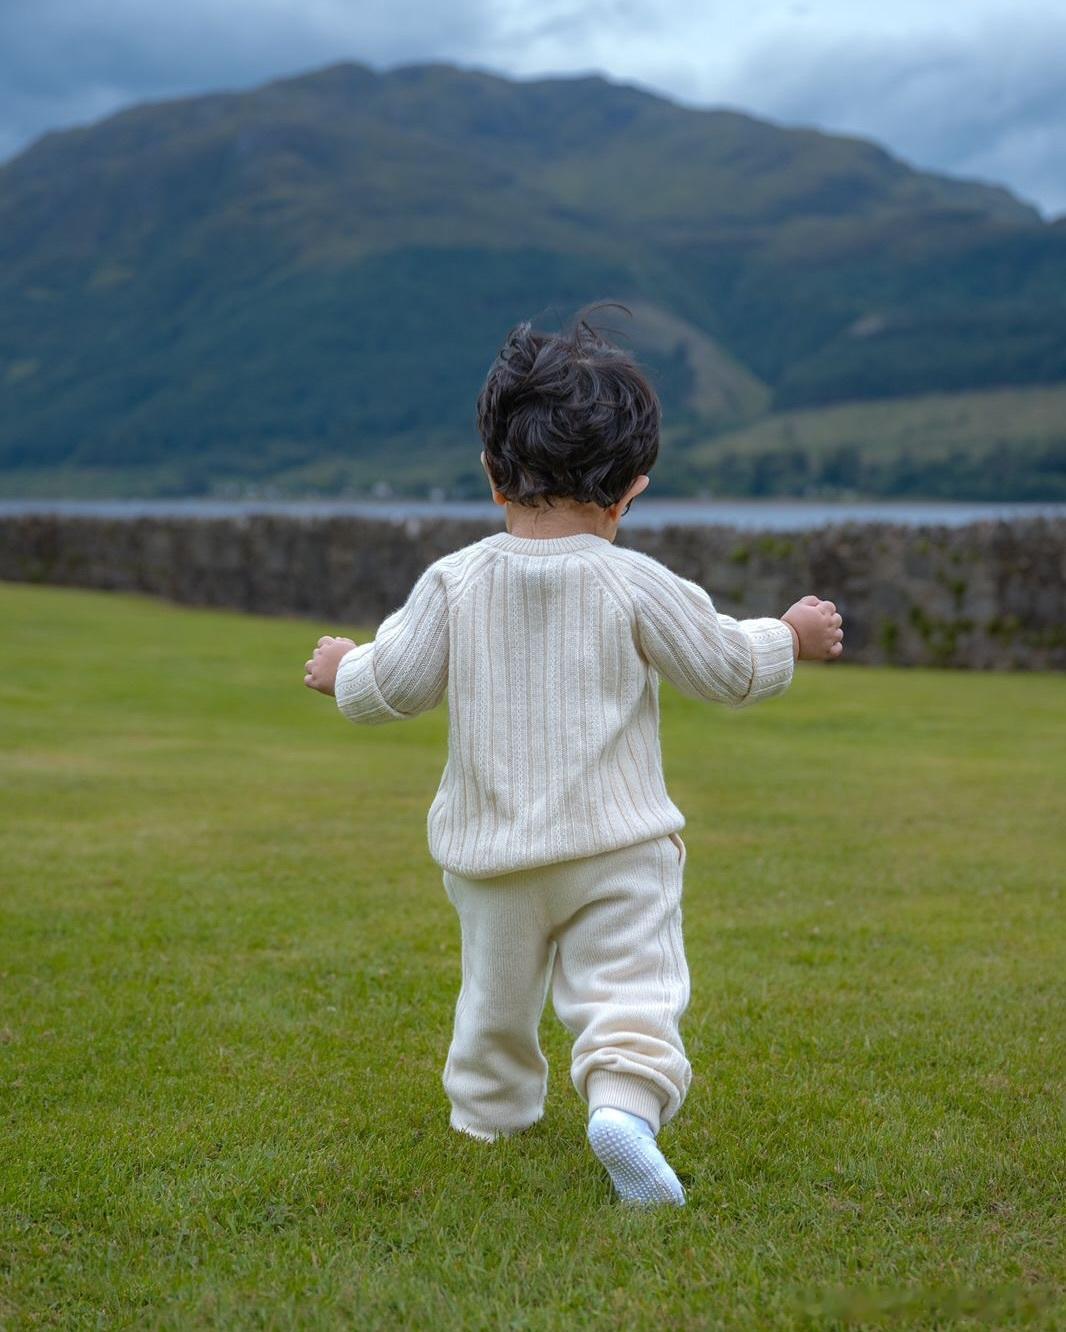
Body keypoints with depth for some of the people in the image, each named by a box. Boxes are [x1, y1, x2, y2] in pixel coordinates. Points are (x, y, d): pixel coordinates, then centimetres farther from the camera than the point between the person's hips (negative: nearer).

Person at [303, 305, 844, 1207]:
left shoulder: (456, 583, -4)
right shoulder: (636, 586, -7)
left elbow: (394, 687, -2)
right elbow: (727, 667, 0)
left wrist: (342, 670, 21)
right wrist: (792, 637, 19)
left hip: (492, 850, 3)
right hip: (619, 846, -3)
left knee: (498, 989, 22)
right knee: (630, 987, -7)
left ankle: (491, 1107, 39)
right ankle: (627, 1098, -32)